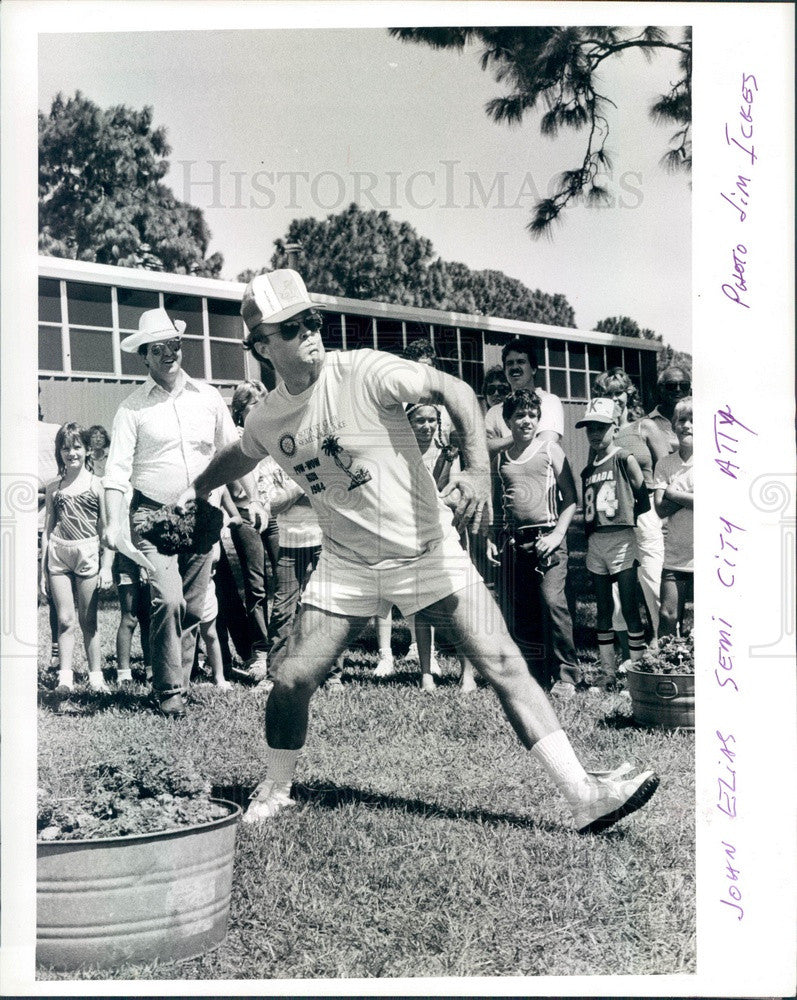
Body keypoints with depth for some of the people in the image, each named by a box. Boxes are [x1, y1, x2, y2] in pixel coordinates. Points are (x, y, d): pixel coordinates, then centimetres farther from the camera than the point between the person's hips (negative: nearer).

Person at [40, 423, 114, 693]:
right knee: (64, 620, 1)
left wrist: (106, 566, -2)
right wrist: (43, 569, 10)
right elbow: (47, 530, 13)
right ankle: (65, 676, 6)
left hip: (88, 552, -2)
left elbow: (106, 528, 3)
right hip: (58, 554, 2)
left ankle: (96, 676, 10)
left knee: (88, 621, 2)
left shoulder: (96, 484, 2)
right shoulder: (54, 488, 10)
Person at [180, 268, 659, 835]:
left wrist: (478, 469, -36)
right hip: (347, 566, 4)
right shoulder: (266, 420, 1)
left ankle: (583, 795, -5)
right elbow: (240, 456, 25)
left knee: (505, 665, -10)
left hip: (428, 551, -3)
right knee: (293, 681, -2)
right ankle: (274, 791, 24)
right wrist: (192, 492, 30)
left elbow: (454, 391, -23)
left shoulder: (363, 373, -15)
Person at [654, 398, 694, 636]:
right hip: (675, 555, 3)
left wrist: (675, 493, -7)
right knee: (668, 615, 2)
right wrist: (690, 496, -13)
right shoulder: (665, 464, 7)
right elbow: (661, 509, -2)